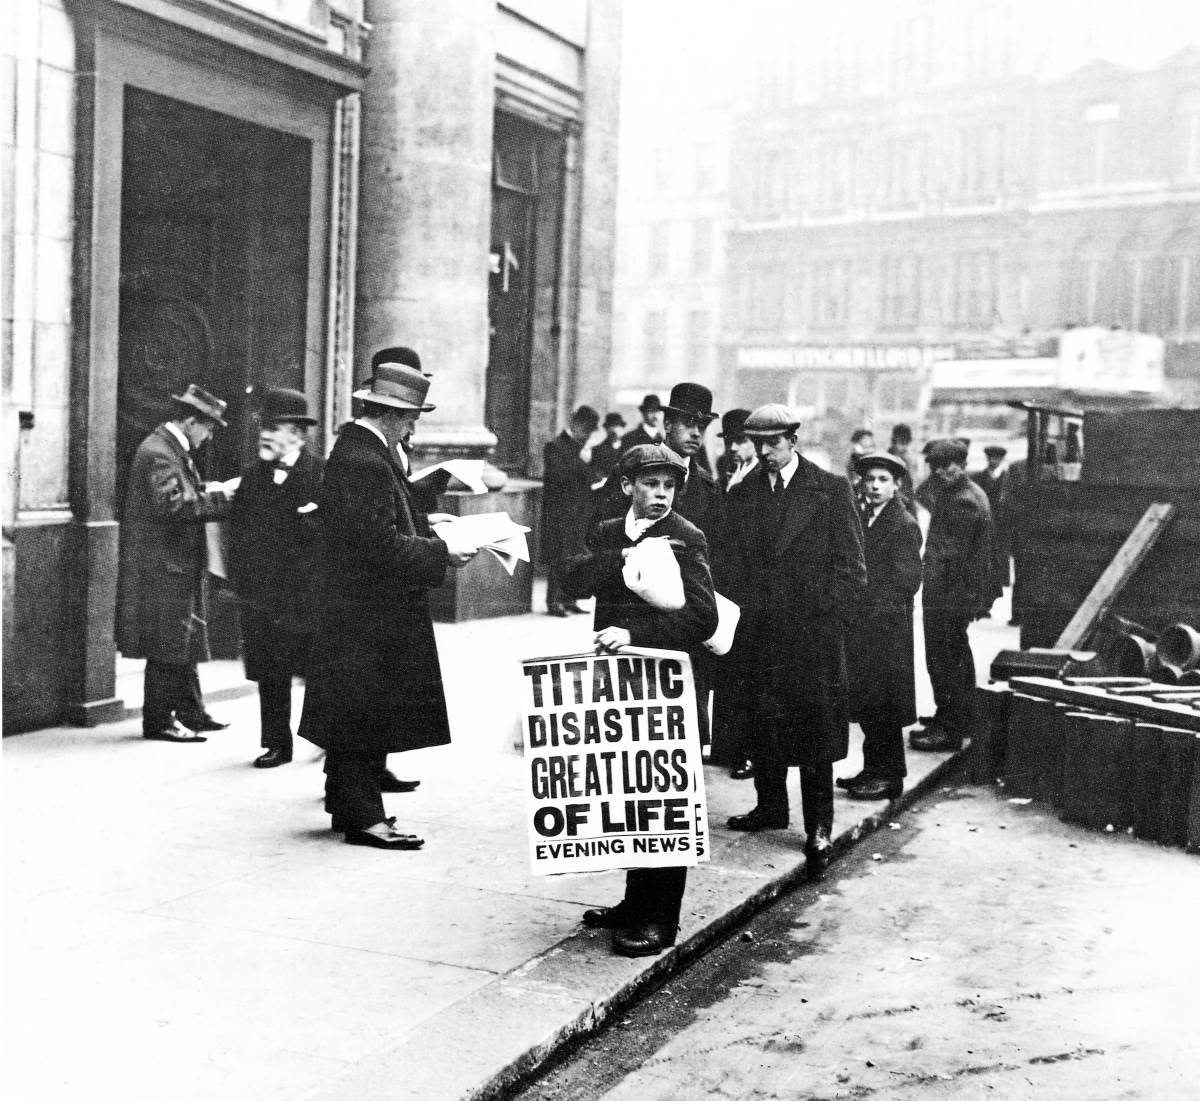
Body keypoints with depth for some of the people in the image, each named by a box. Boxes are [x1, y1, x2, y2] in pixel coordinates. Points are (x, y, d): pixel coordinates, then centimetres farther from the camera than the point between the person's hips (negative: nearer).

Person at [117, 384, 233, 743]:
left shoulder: (174, 450, 16)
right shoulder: (157, 453, -17)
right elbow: (174, 506, -26)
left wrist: (206, 491, 3)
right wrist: (219, 498, -21)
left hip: (179, 565, 11)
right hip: (163, 566, -11)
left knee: (185, 643, 14)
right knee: (166, 646, -4)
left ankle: (190, 713, 22)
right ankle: (158, 721, 3)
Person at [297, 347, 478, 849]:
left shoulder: (356, 447, 11)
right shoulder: (364, 462, -22)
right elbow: (382, 545, -25)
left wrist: (423, 523, 10)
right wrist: (441, 551, -18)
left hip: (355, 607, 11)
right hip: (371, 611, -11)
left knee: (358, 712, 17)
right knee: (368, 714, -2)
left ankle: (349, 804, 27)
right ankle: (362, 816, 6)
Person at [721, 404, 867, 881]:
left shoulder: (831, 489, -1)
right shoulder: (742, 494, 10)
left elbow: (851, 565, -2)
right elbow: (730, 567, 12)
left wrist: (833, 622, -9)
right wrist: (734, 618, 2)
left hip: (814, 631, -4)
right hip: (758, 631, 4)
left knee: (816, 726, -2)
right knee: (762, 721, 9)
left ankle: (818, 827, 4)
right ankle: (770, 806, 24)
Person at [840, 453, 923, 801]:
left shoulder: (904, 525, -9)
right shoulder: (862, 519, 14)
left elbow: (907, 581, -13)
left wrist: (873, 609, -14)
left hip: (887, 627, -7)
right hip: (861, 625, 7)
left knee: (882, 703, -4)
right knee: (865, 703, 10)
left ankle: (888, 776, 4)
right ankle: (874, 769, 20)